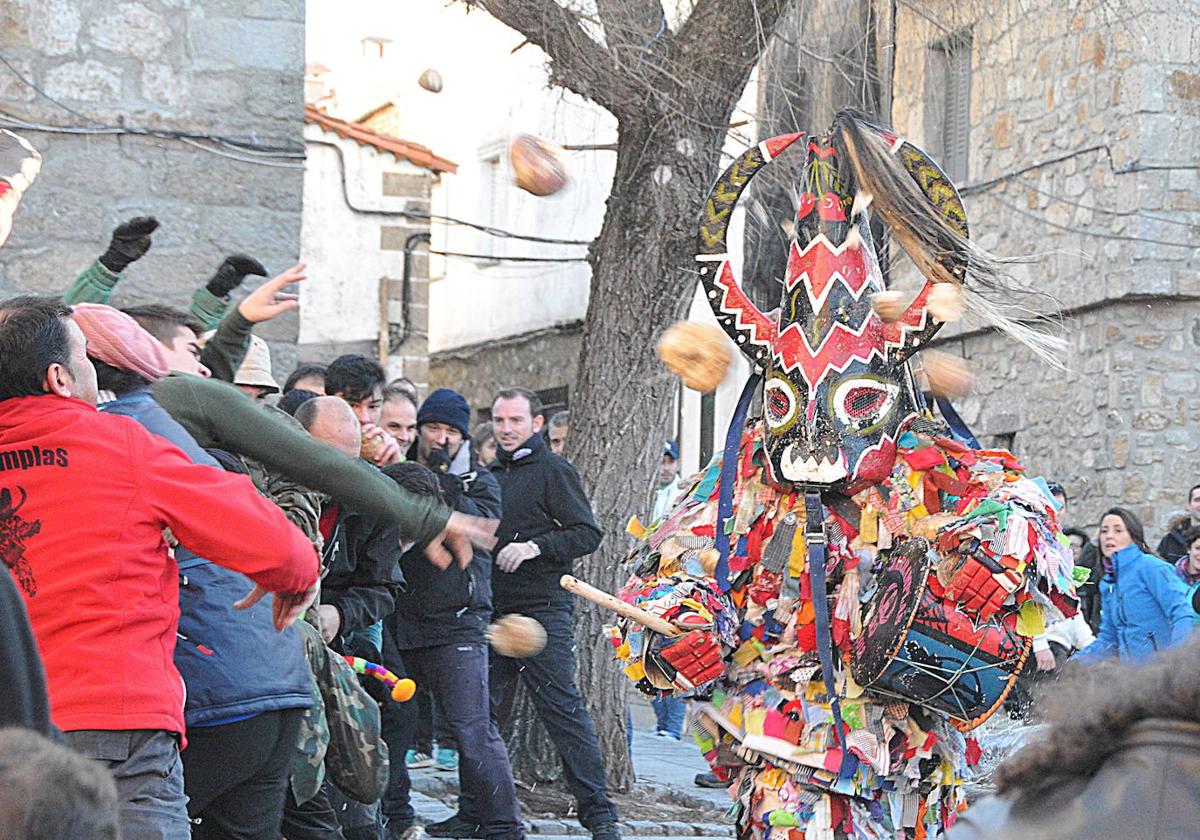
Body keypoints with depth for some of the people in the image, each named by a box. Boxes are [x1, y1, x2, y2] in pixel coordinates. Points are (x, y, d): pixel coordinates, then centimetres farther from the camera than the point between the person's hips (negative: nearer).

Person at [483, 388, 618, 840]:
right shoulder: (491, 475, 19)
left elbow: (588, 533, -11)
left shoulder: (554, 471, -3)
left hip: (542, 609, -7)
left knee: (562, 708, -10)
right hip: (493, 611, 7)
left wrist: (536, 547, -21)